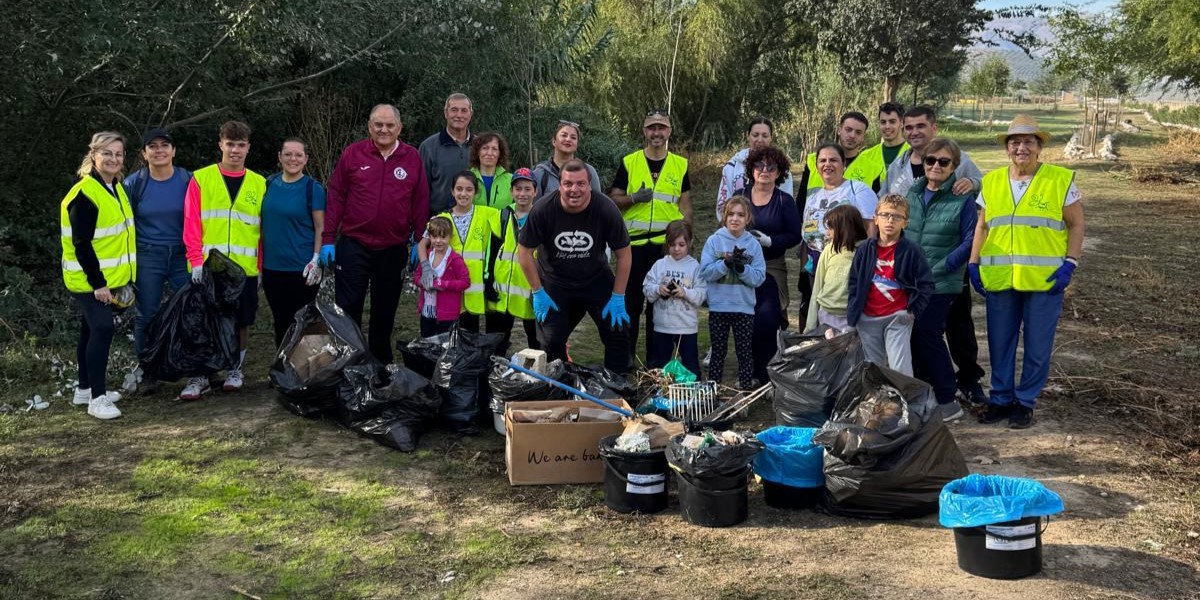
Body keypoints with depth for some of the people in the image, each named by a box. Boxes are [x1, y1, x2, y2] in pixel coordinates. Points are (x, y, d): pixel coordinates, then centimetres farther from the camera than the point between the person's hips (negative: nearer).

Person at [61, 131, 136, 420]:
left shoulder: (116, 187, 9)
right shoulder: (85, 194, -19)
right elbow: (81, 244, -21)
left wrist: (109, 280, 16)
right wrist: (97, 283, -21)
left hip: (106, 276, 9)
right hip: (87, 279, -9)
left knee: (92, 329, 17)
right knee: (102, 329, -15)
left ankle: (85, 388, 28)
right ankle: (97, 398, -10)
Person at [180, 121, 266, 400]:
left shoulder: (259, 184, 8)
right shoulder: (201, 179, 2)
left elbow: (263, 229, 9)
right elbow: (191, 224, -2)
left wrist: (260, 266, 4)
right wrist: (197, 261, -11)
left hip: (245, 269, 2)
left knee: (242, 322, 8)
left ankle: (236, 369, 25)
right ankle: (200, 376, 10)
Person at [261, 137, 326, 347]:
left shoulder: (313, 188, -6)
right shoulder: (270, 184, 7)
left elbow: (321, 227, -5)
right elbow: (264, 224, 15)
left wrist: (317, 260, -14)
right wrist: (259, 258, 12)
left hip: (302, 269, -4)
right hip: (271, 267, 4)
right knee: (280, 321, 13)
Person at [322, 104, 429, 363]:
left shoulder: (412, 158, 3)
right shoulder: (353, 154, 0)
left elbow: (420, 203, 5)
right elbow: (336, 196, 1)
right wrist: (328, 239, -3)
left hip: (394, 249, 2)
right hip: (354, 245, -1)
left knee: (385, 312, 12)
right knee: (348, 308, 1)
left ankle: (381, 365, 26)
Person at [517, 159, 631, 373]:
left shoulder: (606, 209, -21)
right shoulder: (543, 209, -22)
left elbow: (623, 254, -9)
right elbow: (524, 252, -9)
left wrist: (618, 298, -10)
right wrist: (538, 293, -8)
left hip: (597, 280, 1)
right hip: (554, 281, 0)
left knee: (617, 330, -6)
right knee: (551, 340, -3)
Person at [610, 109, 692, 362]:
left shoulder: (680, 165, 8)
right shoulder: (629, 163, 3)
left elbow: (685, 204, 11)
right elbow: (614, 199, 4)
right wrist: (634, 198, -15)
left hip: (667, 243, 1)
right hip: (635, 243, -1)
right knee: (631, 301, 4)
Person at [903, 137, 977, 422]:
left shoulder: (963, 199, -7)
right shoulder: (912, 193, 10)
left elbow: (970, 241, -9)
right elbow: (899, 230, 19)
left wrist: (938, 268, -14)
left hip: (941, 283, -6)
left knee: (927, 334, -8)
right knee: (915, 335, 8)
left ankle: (947, 401, 4)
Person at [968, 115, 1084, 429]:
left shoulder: (1060, 180, 0)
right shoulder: (992, 182, 9)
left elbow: (1076, 225, 1)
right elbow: (982, 226, 14)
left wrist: (1070, 263, -9)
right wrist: (973, 264, 5)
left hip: (1045, 280, -3)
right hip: (998, 279, 3)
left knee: (1038, 346, 4)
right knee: (999, 343, 10)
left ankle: (1025, 402, 18)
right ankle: (1001, 399, 23)